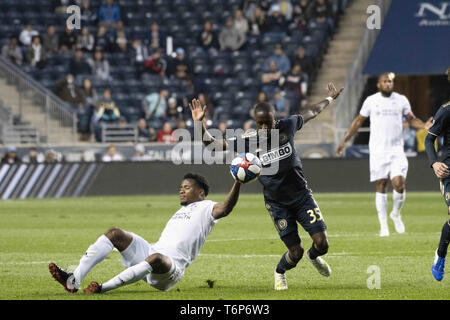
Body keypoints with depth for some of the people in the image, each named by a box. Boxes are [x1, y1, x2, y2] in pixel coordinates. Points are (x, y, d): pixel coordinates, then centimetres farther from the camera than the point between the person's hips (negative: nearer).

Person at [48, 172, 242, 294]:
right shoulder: (183, 210, 31)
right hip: (151, 251, 9)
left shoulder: (205, 208, 3)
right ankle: (74, 280, -21)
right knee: (114, 233, -3)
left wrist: (237, 183, -34)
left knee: (156, 258, -43)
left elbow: (224, 209, -20)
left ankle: (102, 289, -47)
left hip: (172, 267, -9)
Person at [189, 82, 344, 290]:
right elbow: (213, 145, -13)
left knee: (321, 243, -8)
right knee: (295, 252, -6)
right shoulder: (248, 142, -11)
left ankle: (313, 257, 31)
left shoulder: (286, 126, -5)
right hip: (277, 204, -2)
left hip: (301, 195, 2)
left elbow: (310, 113, 14)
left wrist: (330, 99, 28)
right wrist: (200, 124, -28)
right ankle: (280, 273, 30)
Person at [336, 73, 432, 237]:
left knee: (399, 184, -13)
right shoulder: (371, 101, 4)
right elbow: (358, 121, 12)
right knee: (380, 186, -1)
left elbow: (411, 119, 17)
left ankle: (396, 214, 15)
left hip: (396, 150, 0)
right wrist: (345, 140, 10)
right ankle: (383, 225, 5)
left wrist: (424, 125, -3)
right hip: (377, 150, 0)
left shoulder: (401, 100, 6)